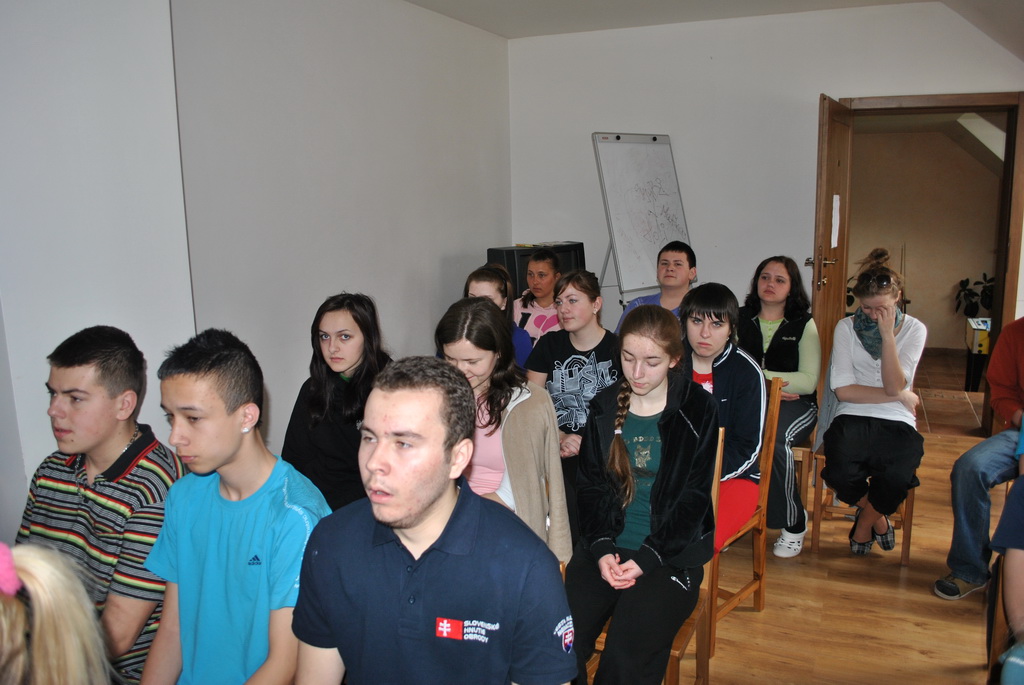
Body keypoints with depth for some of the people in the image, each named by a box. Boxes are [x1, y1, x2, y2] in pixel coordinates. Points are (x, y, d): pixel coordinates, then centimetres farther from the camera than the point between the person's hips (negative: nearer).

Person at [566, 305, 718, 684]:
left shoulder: (698, 409, -2)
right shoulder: (604, 407, 8)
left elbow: (693, 499, -4)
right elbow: (591, 486, 8)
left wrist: (647, 558, -13)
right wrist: (601, 549, -7)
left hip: (671, 553, -3)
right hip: (606, 548, 3)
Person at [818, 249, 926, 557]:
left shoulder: (914, 330, 5)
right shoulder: (846, 328, 4)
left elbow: (894, 385, -8)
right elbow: (843, 390, -5)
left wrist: (888, 334, -14)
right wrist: (900, 395, -5)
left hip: (896, 423, 0)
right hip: (852, 418, 0)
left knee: (898, 477, -31)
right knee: (841, 475, -29)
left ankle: (864, 522, 6)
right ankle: (876, 517, 9)